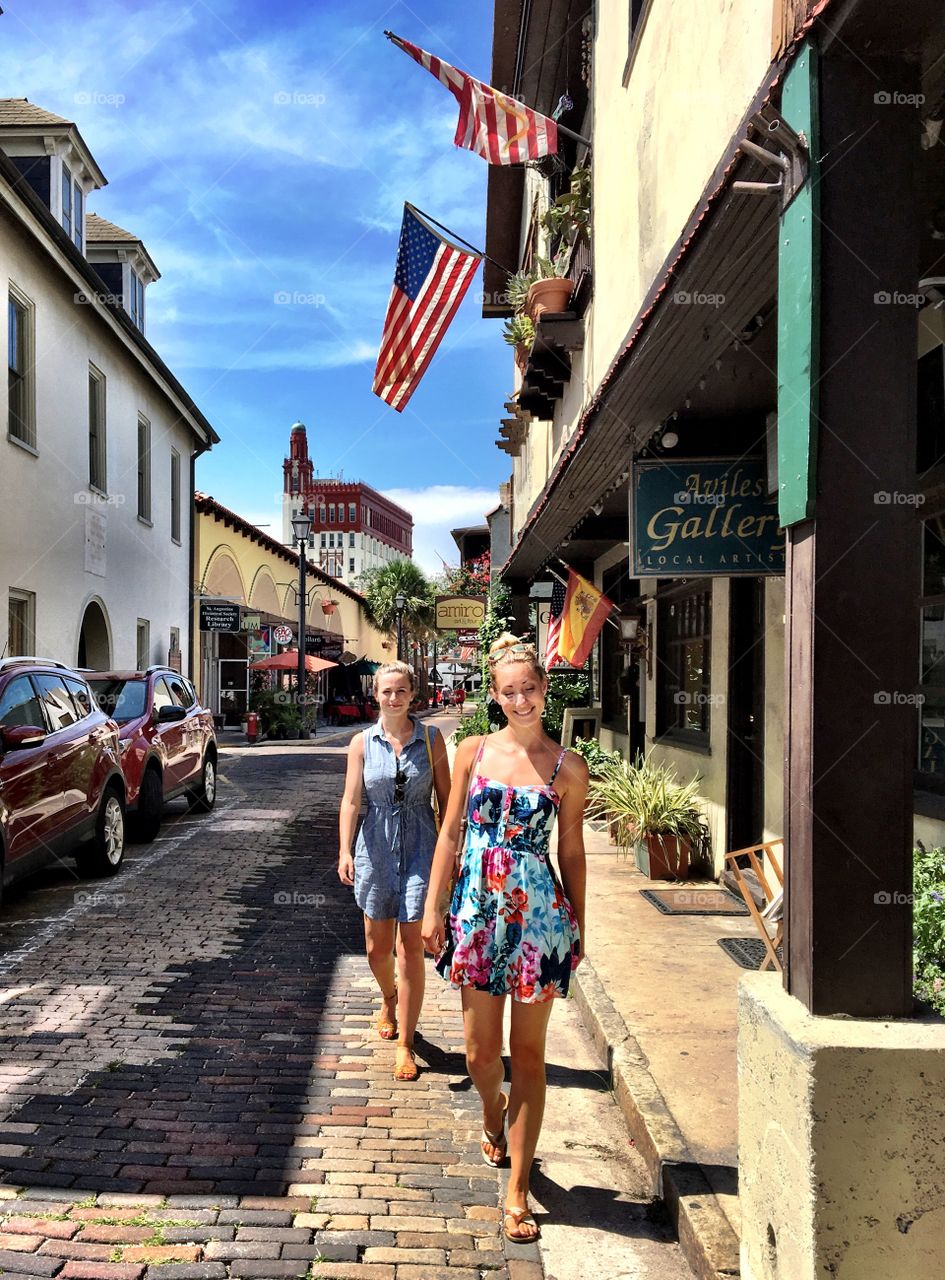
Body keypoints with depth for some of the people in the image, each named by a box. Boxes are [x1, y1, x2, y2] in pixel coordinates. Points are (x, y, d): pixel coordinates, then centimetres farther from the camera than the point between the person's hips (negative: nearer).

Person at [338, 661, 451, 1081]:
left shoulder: (431, 739, -1)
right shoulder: (362, 742, 1)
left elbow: (445, 799, 2)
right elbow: (351, 800, -4)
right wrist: (345, 851, -16)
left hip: (420, 847, -2)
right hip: (376, 848, 2)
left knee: (410, 947, -4)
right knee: (377, 948, 12)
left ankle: (405, 1043, 6)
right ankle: (389, 999, 45)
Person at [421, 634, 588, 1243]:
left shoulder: (567, 768, -4)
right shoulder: (473, 752, 1)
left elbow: (571, 851, 3)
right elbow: (450, 833, 5)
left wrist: (577, 928, 6)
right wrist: (434, 908, 2)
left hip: (539, 917, -2)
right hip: (477, 913, 2)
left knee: (528, 1053, 6)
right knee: (481, 1050, 11)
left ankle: (518, 1188, 16)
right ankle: (493, 1119, 45)